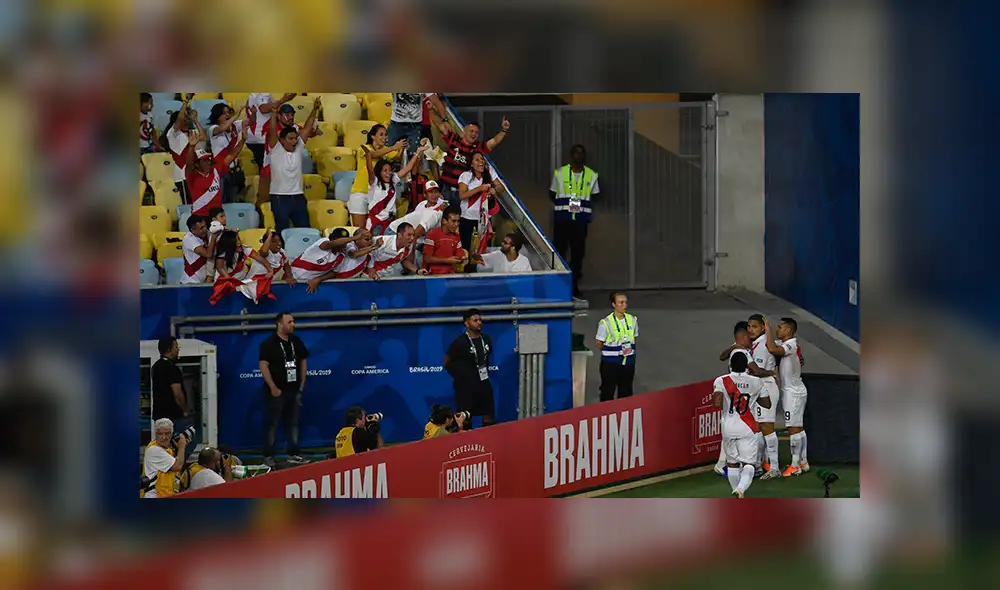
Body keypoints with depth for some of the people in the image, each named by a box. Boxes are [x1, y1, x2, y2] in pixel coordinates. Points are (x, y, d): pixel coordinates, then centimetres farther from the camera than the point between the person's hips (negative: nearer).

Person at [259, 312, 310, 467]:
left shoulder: (296, 342, 9)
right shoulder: (269, 344, -9)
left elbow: (303, 362, 17)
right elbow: (263, 367, -12)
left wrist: (302, 384, 10)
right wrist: (273, 387, -17)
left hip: (294, 389, 6)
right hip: (276, 391, -6)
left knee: (293, 423, 9)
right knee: (272, 424, -1)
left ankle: (293, 454, 15)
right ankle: (268, 456, 2)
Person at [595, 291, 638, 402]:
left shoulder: (632, 320, 2)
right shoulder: (606, 323, -13)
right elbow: (599, 344, -7)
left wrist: (629, 348, -1)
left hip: (628, 361, 4)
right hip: (610, 363, -4)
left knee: (626, 391, 13)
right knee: (608, 392, 2)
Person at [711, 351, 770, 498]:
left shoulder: (722, 381, -6)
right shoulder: (756, 382, 1)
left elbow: (717, 403, -18)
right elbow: (767, 403, 12)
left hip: (729, 428, 1)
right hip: (748, 429, -1)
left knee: (732, 463, 17)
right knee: (748, 464, -2)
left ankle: (737, 494, 24)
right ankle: (741, 488, -28)